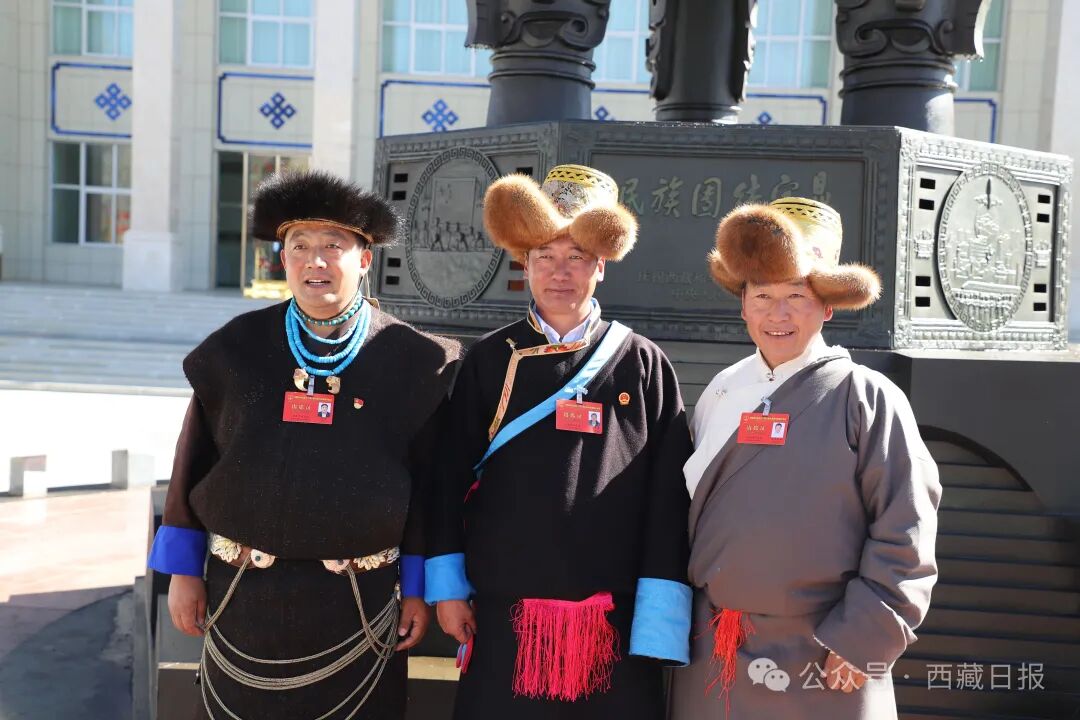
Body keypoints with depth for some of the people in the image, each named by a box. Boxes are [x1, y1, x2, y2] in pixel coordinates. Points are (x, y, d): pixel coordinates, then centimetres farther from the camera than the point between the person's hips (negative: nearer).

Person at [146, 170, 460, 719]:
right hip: (244, 593, 2)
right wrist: (184, 569, 4)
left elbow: (429, 480, -3)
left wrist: (418, 586, -1)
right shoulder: (237, 347, -2)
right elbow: (196, 460, 3)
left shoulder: (412, 360, -6)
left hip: (358, 604, -1)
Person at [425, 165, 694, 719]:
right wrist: (448, 587, 2)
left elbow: (668, 498, -2)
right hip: (503, 612, 1)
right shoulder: (488, 360, 2)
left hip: (615, 616, 0)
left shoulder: (643, 365, -1)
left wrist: (660, 616, -5)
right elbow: (450, 476, 4)